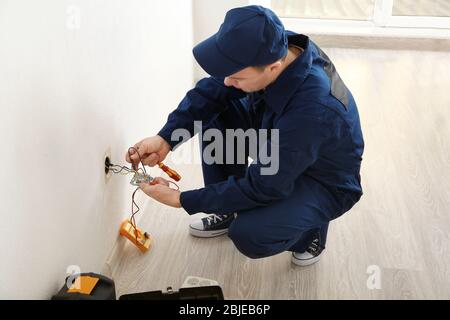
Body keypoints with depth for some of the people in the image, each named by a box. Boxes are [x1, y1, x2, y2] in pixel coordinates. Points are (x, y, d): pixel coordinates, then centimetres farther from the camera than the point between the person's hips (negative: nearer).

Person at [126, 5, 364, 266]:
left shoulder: (313, 109, -40)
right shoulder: (271, 48, -22)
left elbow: (263, 187, -31)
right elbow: (210, 90, -11)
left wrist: (180, 200, -26)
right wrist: (166, 138, -24)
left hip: (323, 181, -7)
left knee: (250, 235, -30)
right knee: (215, 113, -9)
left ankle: (310, 230, 4)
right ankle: (228, 210, 8)